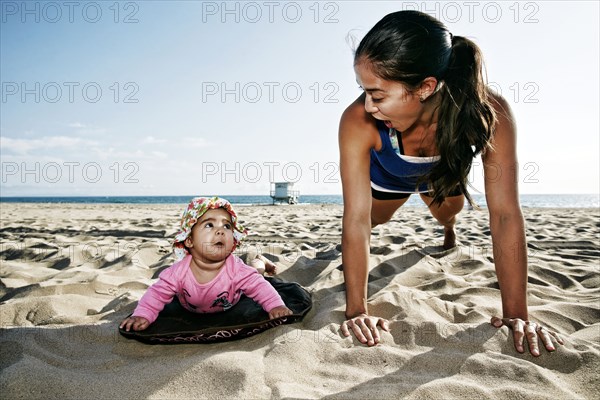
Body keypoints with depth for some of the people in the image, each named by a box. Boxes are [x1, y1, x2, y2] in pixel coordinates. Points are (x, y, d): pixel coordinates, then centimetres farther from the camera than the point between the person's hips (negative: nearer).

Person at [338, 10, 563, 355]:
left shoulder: (490, 114, -42)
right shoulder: (358, 123, -44)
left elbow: (505, 214, -38)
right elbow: (356, 219, -39)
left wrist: (517, 314, -35)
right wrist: (356, 311, -39)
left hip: (444, 173, 1)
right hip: (388, 175, 0)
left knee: (449, 213, 24)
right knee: (373, 221, 19)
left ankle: (449, 230, 62)